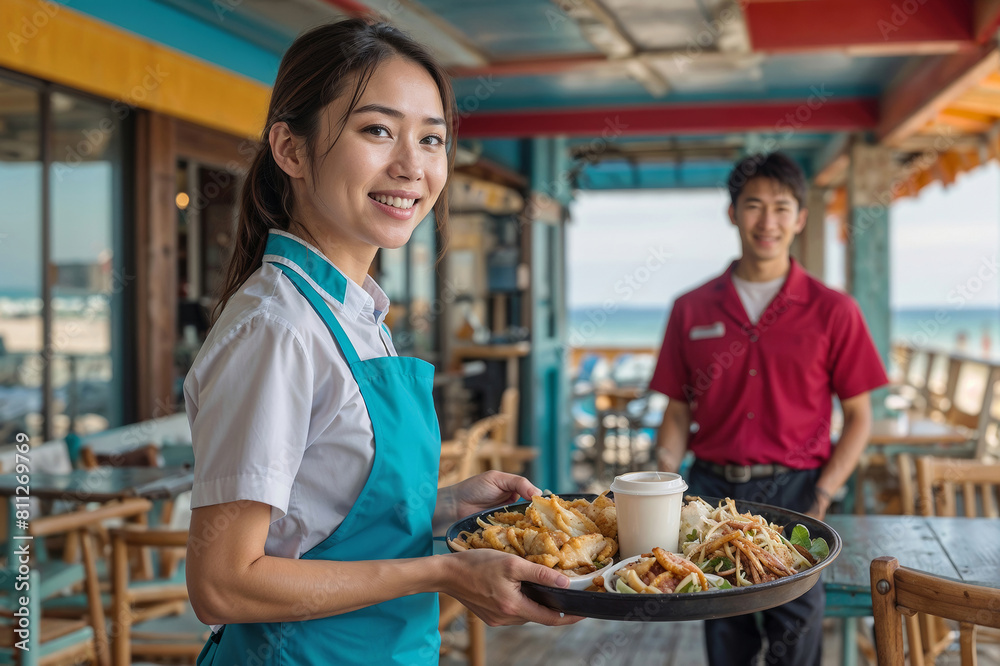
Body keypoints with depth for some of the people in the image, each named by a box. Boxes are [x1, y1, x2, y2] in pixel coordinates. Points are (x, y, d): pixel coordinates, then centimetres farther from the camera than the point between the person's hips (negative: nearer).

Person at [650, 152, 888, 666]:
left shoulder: (832, 310, 1)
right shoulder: (692, 310, 6)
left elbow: (858, 416, 2)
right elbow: (679, 411, 8)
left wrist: (821, 499, -10)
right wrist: (663, 481, -8)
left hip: (792, 489, -2)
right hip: (713, 490, 2)